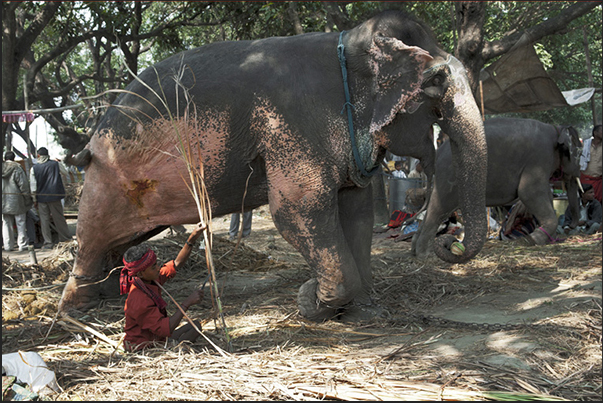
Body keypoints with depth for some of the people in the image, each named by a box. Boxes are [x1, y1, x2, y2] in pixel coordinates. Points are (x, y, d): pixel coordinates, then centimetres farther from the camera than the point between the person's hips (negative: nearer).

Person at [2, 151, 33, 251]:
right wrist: (27, 198, -4)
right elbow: (23, 184, -12)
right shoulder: (17, 168, -10)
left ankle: (8, 245, 12)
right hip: (16, 199, -4)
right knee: (20, 222, 4)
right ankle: (22, 245, 4)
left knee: (6, 223, 11)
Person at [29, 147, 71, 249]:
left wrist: (34, 199, 6)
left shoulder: (34, 168, -3)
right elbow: (65, 172, 13)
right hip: (54, 196, 0)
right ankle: (65, 239, 16)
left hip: (41, 197, 0)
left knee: (44, 220, 6)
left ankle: (48, 242, 6)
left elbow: (33, 186, -2)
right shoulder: (55, 164, -4)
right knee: (59, 218, 9)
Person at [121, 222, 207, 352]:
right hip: (142, 348, -10)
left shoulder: (151, 280, -4)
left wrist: (192, 239, -6)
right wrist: (187, 303, -32)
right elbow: (165, 329, -34)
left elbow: (177, 263, 6)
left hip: (157, 338, 10)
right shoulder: (139, 300, -31)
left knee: (196, 325, 12)